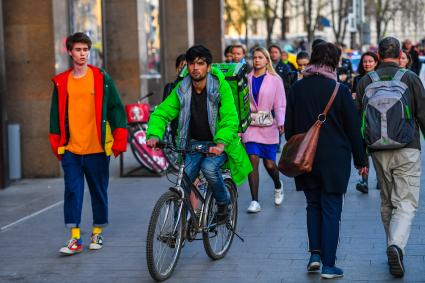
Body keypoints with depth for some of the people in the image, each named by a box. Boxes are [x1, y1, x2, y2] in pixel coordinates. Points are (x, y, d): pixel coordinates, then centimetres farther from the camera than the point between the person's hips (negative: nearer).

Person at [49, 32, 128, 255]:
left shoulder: (102, 79, 1)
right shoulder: (61, 82, 7)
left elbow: (116, 109, 2)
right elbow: (56, 114, 13)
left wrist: (119, 142, -3)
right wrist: (57, 145, 10)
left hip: (97, 148, -1)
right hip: (71, 149, 1)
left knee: (99, 191, 8)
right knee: (73, 192, -3)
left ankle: (97, 233, 22)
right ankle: (75, 238, 0)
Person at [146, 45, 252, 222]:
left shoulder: (221, 86, -17)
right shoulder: (181, 89, -5)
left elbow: (230, 118, -25)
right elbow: (162, 112, -6)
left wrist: (221, 143, -42)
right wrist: (154, 134, -26)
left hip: (218, 143, -3)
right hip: (194, 144, 4)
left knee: (209, 166, -31)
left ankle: (223, 202, -4)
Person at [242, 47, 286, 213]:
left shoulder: (275, 80, 2)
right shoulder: (247, 79, 8)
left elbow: (280, 104, 0)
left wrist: (281, 123, -14)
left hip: (268, 126, -1)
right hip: (251, 125, 1)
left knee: (269, 163, 2)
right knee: (253, 160, -9)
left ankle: (278, 186, 36)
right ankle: (255, 202, -6)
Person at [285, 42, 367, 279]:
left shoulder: (297, 88, 1)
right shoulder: (340, 90, -10)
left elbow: (289, 126, 8)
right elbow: (354, 128, -4)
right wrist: (361, 160, 5)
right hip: (335, 159, -3)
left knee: (313, 205, 18)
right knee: (331, 209, 2)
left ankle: (315, 254, 8)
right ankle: (329, 265, 2)